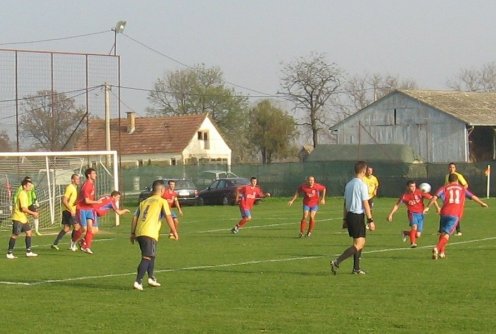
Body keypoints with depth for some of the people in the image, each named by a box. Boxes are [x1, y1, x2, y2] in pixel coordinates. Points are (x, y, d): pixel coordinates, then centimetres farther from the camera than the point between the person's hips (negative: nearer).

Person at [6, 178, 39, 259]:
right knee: (15, 235, -5)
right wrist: (33, 213, -14)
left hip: (23, 218, 10)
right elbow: (23, 209, -23)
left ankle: (28, 252, 12)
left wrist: (32, 213, 9)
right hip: (18, 218, -10)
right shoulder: (22, 194, -17)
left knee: (28, 232, 8)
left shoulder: (25, 194, 14)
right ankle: (9, 253, 1)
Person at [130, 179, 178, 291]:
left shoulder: (144, 202, 23)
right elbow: (168, 217, -4)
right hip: (150, 234, -7)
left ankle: (151, 278, 27)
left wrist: (133, 233, 21)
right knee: (147, 258, -8)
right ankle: (138, 282, -18)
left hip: (139, 233, 7)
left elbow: (135, 217, 18)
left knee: (151, 255, 24)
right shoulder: (162, 201, 5)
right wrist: (174, 232, 2)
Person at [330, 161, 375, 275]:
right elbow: (365, 204, -14)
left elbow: (345, 203, 15)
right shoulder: (362, 185, -13)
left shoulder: (349, 184, 11)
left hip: (349, 215, 9)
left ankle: (356, 268, 19)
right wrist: (370, 220, -11)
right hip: (358, 216, -9)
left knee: (361, 242, 19)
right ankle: (336, 262, -20)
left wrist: (345, 219, 20)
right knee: (358, 245, -9)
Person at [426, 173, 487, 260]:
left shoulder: (444, 188, 13)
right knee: (446, 234, -6)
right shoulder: (462, 189, 20)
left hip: (444, 213, 1)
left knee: (443, 232, 20)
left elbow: (435, 197, -2)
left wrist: (428, 206, -4)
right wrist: (482, 203, 44)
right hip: (455, 215, -1)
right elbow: (473, 197, 28)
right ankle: (437, 248, -27)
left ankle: (442, 252, 19)